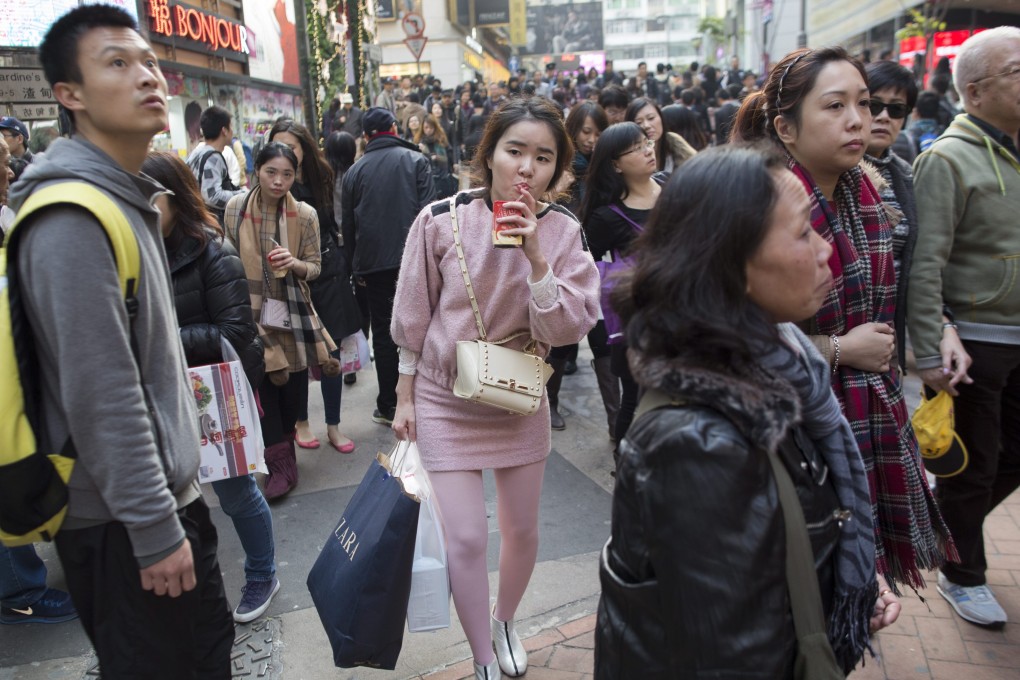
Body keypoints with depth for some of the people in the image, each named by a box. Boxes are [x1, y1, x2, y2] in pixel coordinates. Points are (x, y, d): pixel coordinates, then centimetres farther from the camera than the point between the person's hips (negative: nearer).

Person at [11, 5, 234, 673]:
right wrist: (155, 531, -20)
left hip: (171, 492, 9)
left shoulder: (129, 201, 9)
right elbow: (101, 399, -24)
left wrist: (175, 501, 19)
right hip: (122, 524, -9)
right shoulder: (72, 221, -21)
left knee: (211, 651, 22)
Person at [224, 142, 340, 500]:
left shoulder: (305, 214, -7)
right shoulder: (236, 208, -4)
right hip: (252, 310, 0)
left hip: (293, 312, 0)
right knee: (264, 388, 2)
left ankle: (281, 441, 38)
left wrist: (295, 264, -23)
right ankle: (281, 463, 17)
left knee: (295, 389, 8)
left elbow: (315, 267, -1)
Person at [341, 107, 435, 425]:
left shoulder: (355, 171, 8)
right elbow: (428, 210, -8)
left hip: (374, 262, 2)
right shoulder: (416, 160, 2)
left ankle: (388, 405, 13)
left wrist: (357, 262, 18)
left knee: (383, 332, 8)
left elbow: (347, 224, 10)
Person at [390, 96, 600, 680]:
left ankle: (505, 621, 47)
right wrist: (405, 397, 2)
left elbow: (567, 328, -17)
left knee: (523, 529, 16)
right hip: (445, 399, -2)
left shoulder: (562, 231, -9)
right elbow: (413, 318, -3)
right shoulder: (442, 221, -13)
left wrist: (536, 255, -28)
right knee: (466, 539, -3)